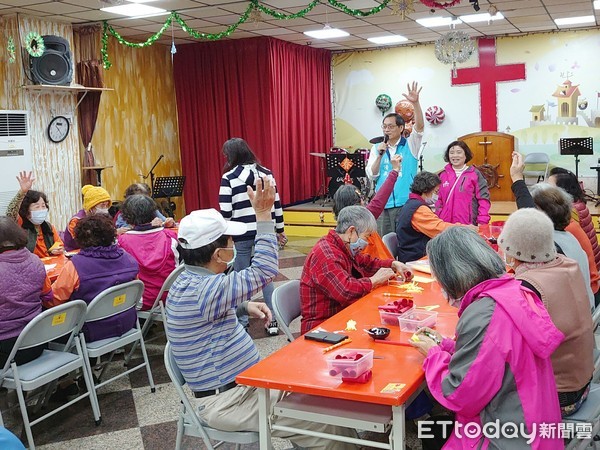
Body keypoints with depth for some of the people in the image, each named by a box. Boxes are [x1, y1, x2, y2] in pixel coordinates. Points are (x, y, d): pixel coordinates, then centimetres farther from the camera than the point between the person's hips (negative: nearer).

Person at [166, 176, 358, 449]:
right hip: (227, 401, -10)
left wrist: (245, 306, 7)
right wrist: (263, 214, -22)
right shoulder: (198, 291, -27)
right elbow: (263, 271, -26)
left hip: (240, 385, 10)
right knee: (330, 424, -14)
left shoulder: (192, 282, 4)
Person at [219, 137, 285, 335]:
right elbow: (276, 204, 8)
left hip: (241, 236, -4)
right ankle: (273, 321, 14)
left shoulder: (229, 177, -6)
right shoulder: (266, 173, 6)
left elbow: (225, 212, -9)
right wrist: (279, 230, 17)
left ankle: (242, 323, 17)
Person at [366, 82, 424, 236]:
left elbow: (419, 126, -14)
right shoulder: (377, 148, 10)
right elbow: (371, 175, 4)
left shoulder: (410, 145, 3)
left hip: (405, 203, -2)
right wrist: (380, 154, -9)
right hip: (382, 204, 3)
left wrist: (415, 103, -27)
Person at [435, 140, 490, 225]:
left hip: (468, 226, -3)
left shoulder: (475, 174, 1)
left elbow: (483, 198, -2)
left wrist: (482, 222, -10)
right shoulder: (443, 175, 11)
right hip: (446, 225, 3)